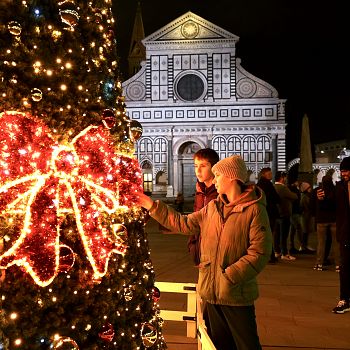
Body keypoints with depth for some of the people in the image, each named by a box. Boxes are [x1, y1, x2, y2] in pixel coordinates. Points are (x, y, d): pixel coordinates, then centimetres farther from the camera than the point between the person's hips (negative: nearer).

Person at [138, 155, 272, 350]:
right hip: (212, 292, 6)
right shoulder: (212, 208, 7)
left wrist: (229, 277, -22)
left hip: (237, 294, -6)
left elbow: (259, 253, -18)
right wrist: (153, 206, 8)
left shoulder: (255, 210, -13)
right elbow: (184, 223, 11)